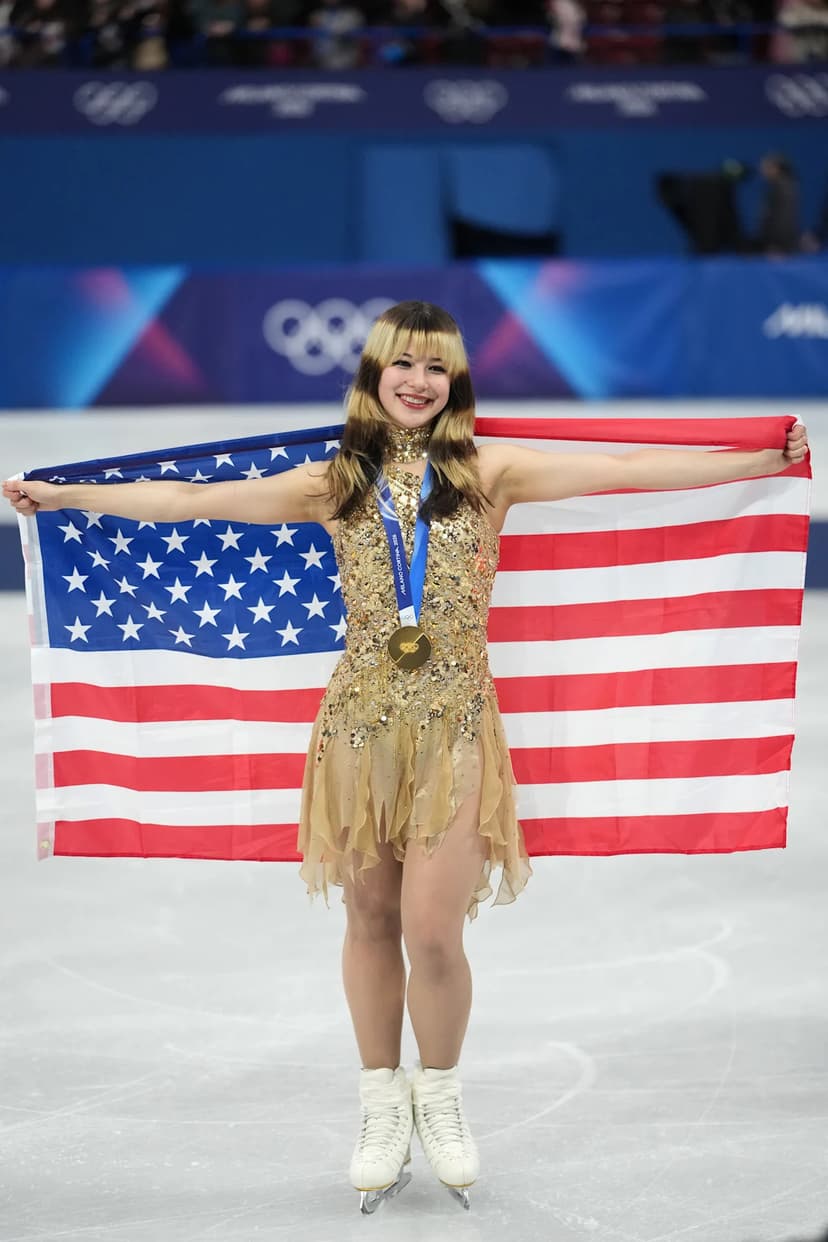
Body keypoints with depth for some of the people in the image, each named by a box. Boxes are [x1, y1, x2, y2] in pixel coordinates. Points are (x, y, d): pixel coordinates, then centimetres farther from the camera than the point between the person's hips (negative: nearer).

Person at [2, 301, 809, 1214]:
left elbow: (627, 469, -6)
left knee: (432, 933, -6)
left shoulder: (488, 472, 1)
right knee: (371, 921, 9)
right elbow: (188, 500, 7)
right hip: (362, 719, 2)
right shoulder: (335, 484, 5)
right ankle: (382, 1106, 24)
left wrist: (760, 461, -13)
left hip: (452, 724, -1)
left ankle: (440, 1099, 19)